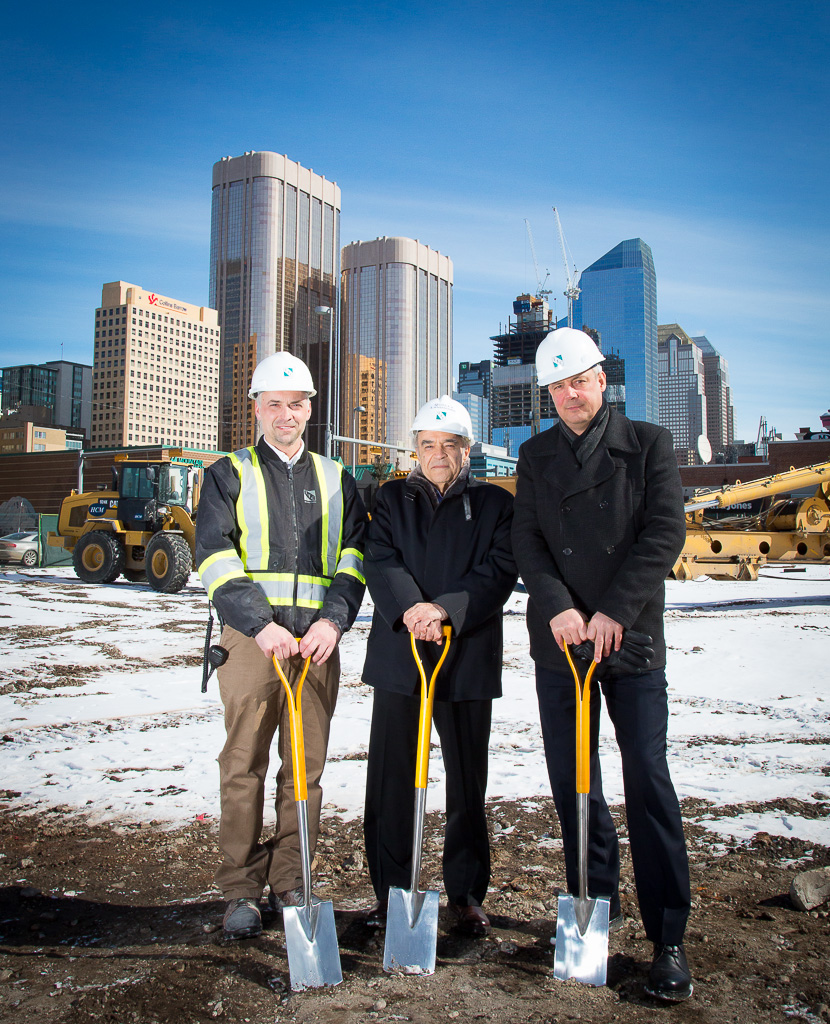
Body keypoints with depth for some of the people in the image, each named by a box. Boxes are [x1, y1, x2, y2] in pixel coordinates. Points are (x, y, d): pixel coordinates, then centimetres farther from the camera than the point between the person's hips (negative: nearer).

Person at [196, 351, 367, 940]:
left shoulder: (337, 481, 17)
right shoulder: (229, 476, 10)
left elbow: (355, 558, 7)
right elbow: (217, 561, -3)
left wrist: (333, 620, -11)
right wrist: (260, 625, -17)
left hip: (318, 640, 2)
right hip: (251, 635, -2)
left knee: (306, 769, 5)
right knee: (244, 766, 1)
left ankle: (290, 884, 17)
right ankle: (241, 890, 12)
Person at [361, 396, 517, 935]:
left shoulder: (495, 503, 7)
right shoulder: (392, 498, 11)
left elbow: (499, 571, -6)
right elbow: (381, 562, -3)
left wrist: (446, 608, -21)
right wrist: (410, 608, -22)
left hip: (468, 657, -1)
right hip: (397, 654, 1)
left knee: (468, 780, 8)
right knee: (391, 777, 6)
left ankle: (467, 893, 22)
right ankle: (391, 889, 21)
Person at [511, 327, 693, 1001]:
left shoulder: (649, 444, 3)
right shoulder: (536, 456, 11)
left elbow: (665, 534, -7)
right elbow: (527, 540, 3)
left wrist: (613, 612, -15)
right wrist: (557, 606, -14)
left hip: (632, 639, -3)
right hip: (559, 640, 3)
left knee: (648, 780, -5)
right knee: (571, 781, 9)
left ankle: (669, 939, 5)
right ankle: (594, 910, 27)